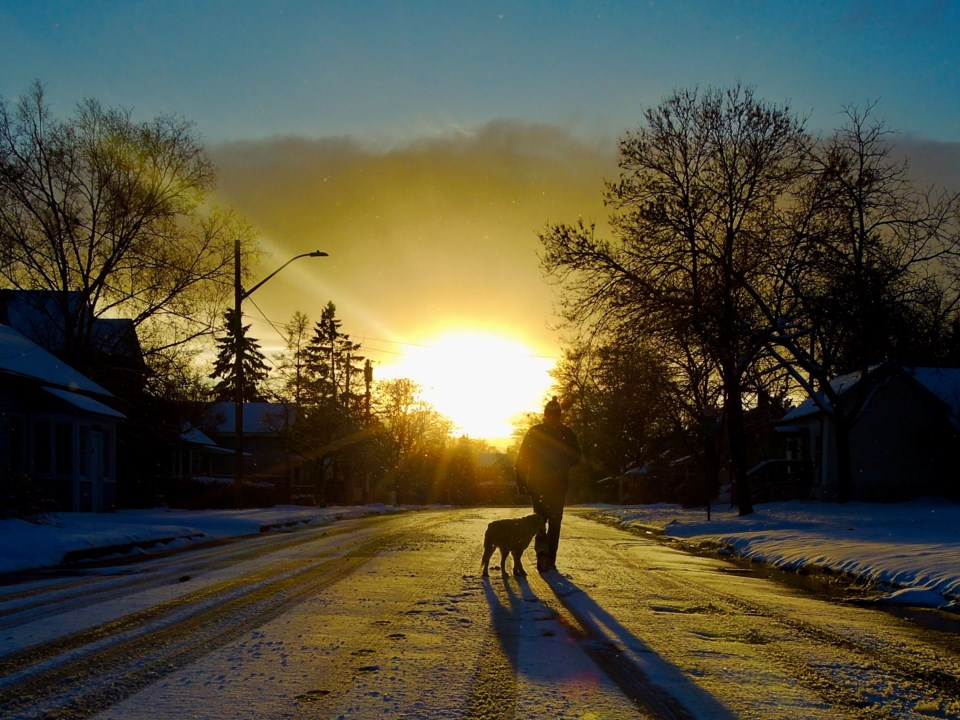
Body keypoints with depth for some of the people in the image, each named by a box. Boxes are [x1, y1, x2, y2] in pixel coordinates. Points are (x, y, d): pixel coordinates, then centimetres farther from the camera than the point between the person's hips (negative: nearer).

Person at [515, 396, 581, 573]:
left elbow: (522, 458, -4)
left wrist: (521, 482, 1)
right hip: (559, 484, 0)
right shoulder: (567, 433, -2)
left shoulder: (534, 432, -2)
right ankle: (550, 559, 8)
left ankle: (542, 547, -16)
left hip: (537, 483, 0)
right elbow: (576, 457, 2)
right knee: (555, 521, 10)